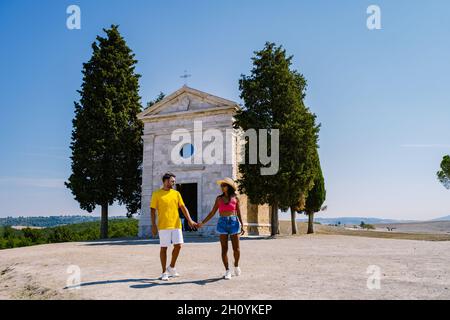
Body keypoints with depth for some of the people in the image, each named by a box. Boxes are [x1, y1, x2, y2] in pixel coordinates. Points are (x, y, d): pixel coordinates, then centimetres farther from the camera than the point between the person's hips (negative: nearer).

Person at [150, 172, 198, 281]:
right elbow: (153, 210, -1)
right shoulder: (157, 194, 0)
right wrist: (153, 225, -8)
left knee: (178, 245, -1)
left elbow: (183, 207, 8)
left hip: (176, 225, 4)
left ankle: (171, 267, 20)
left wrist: (190, 220, -3)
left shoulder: (176, 193, 10)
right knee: (164, 248, 2)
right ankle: (164, 272, 12)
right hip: (163, 226, -4)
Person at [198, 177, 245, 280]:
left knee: (236, 248, 0)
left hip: (233, 222, -1)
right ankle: (227, 271, 10)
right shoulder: (219, 198, 6)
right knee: (224, 248, 0)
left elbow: (238, 213, 8)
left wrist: (242, 226, 2)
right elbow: (212, 212, 9)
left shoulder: (235, 198, 4)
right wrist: (203, 223, 3)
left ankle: (236, 266, 27)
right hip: (222, 223, 1)